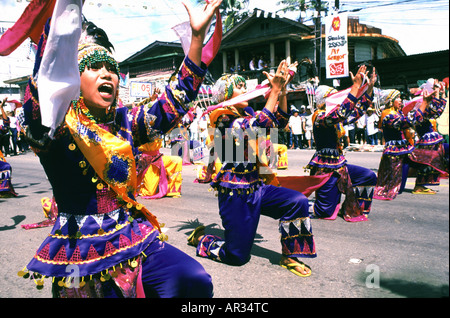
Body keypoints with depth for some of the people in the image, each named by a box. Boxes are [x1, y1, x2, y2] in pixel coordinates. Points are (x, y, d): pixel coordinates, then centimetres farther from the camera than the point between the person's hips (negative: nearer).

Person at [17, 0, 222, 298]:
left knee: (195, 281, -18)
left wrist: (198, 37, -1)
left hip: (136, 239, 4)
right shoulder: (55, 126, -6)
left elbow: (174, 102, 6)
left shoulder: (124, 123, 8)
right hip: (83, 253, -3)